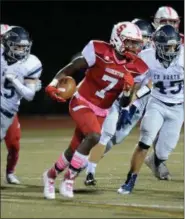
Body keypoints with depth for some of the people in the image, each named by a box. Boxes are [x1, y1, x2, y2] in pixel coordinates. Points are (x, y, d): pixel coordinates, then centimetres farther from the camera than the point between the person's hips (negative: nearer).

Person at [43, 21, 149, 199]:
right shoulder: (100, 52, -19)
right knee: (94, 136, -28)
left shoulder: (135, 68, -7)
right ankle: (69, 178, -14)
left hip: (101, 111, 5)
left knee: (75, 149, 9)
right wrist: (54, 84, -23)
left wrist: (129, 88, -20)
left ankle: (51, 175, 35)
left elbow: (125, 103, -1)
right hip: (82, 103, -5)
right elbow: (70, 69, -9)